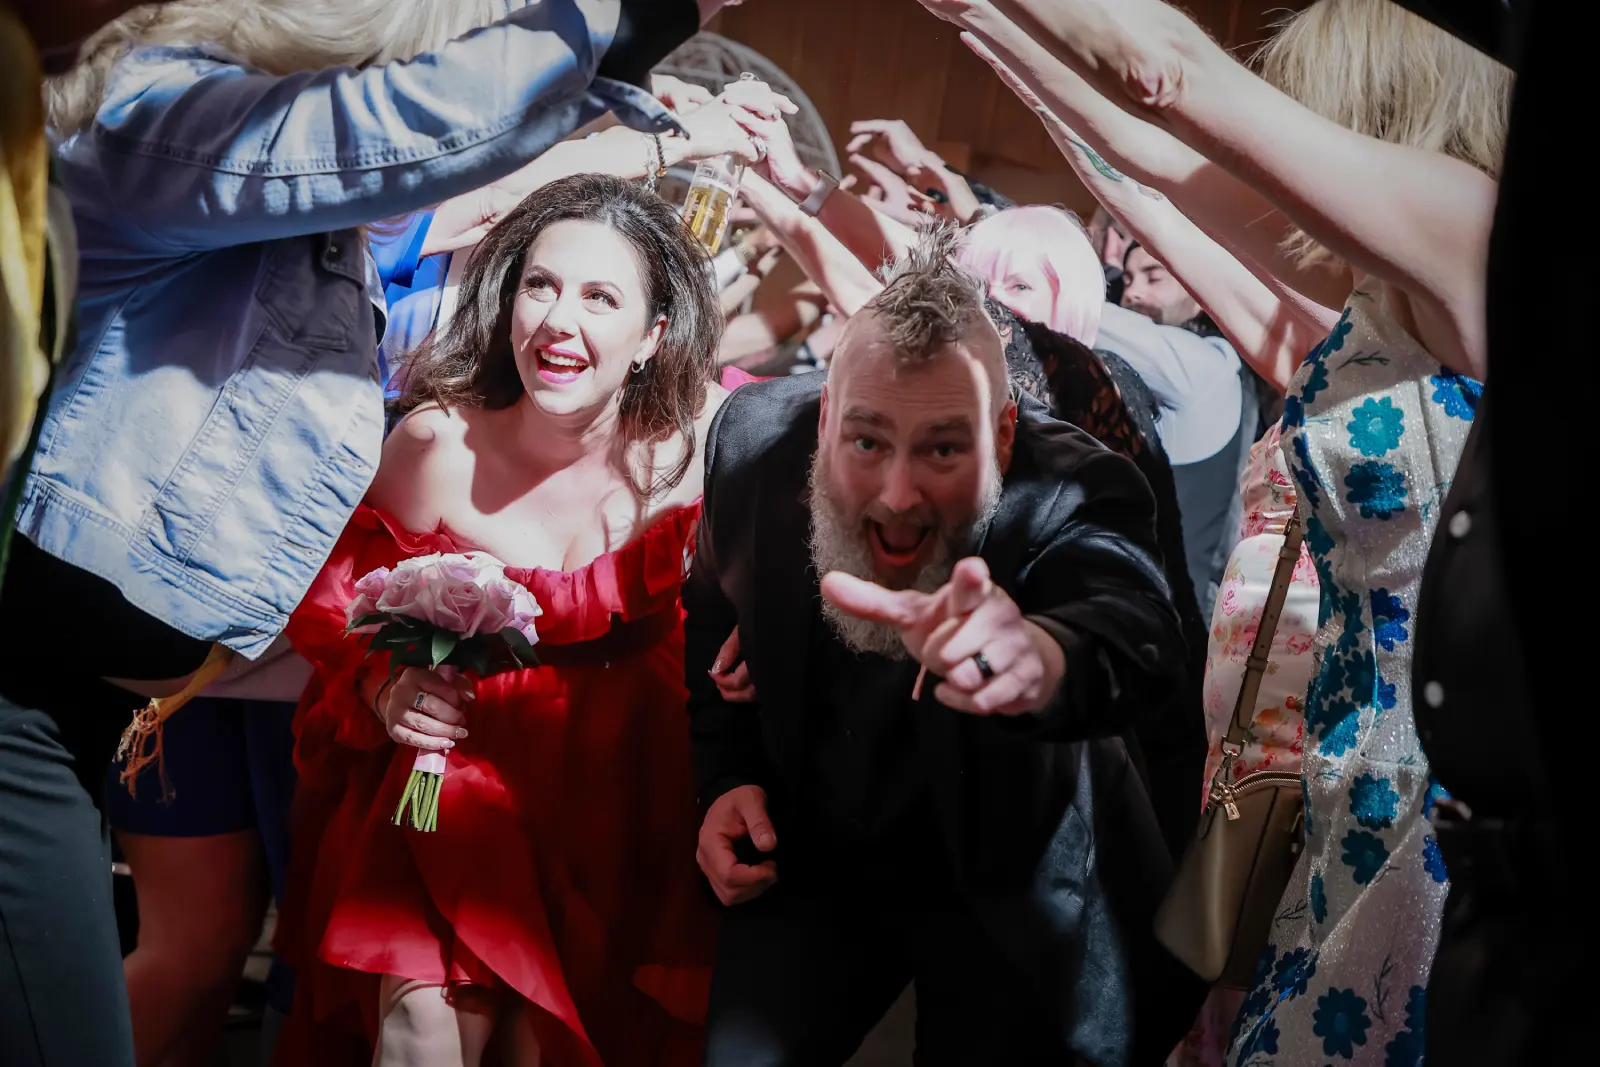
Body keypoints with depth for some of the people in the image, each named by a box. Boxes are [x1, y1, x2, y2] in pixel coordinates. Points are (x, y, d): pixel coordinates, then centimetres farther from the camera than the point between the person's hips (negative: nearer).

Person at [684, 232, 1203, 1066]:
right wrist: (725, 777, -7)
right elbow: (715, 619, 5)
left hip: (1008, 880, -2)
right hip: (811, 852, 3)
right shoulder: (754, 437, -16)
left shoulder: (1070, 492, -30)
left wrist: (1045, 658, -77)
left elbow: (1136, 632, -54)